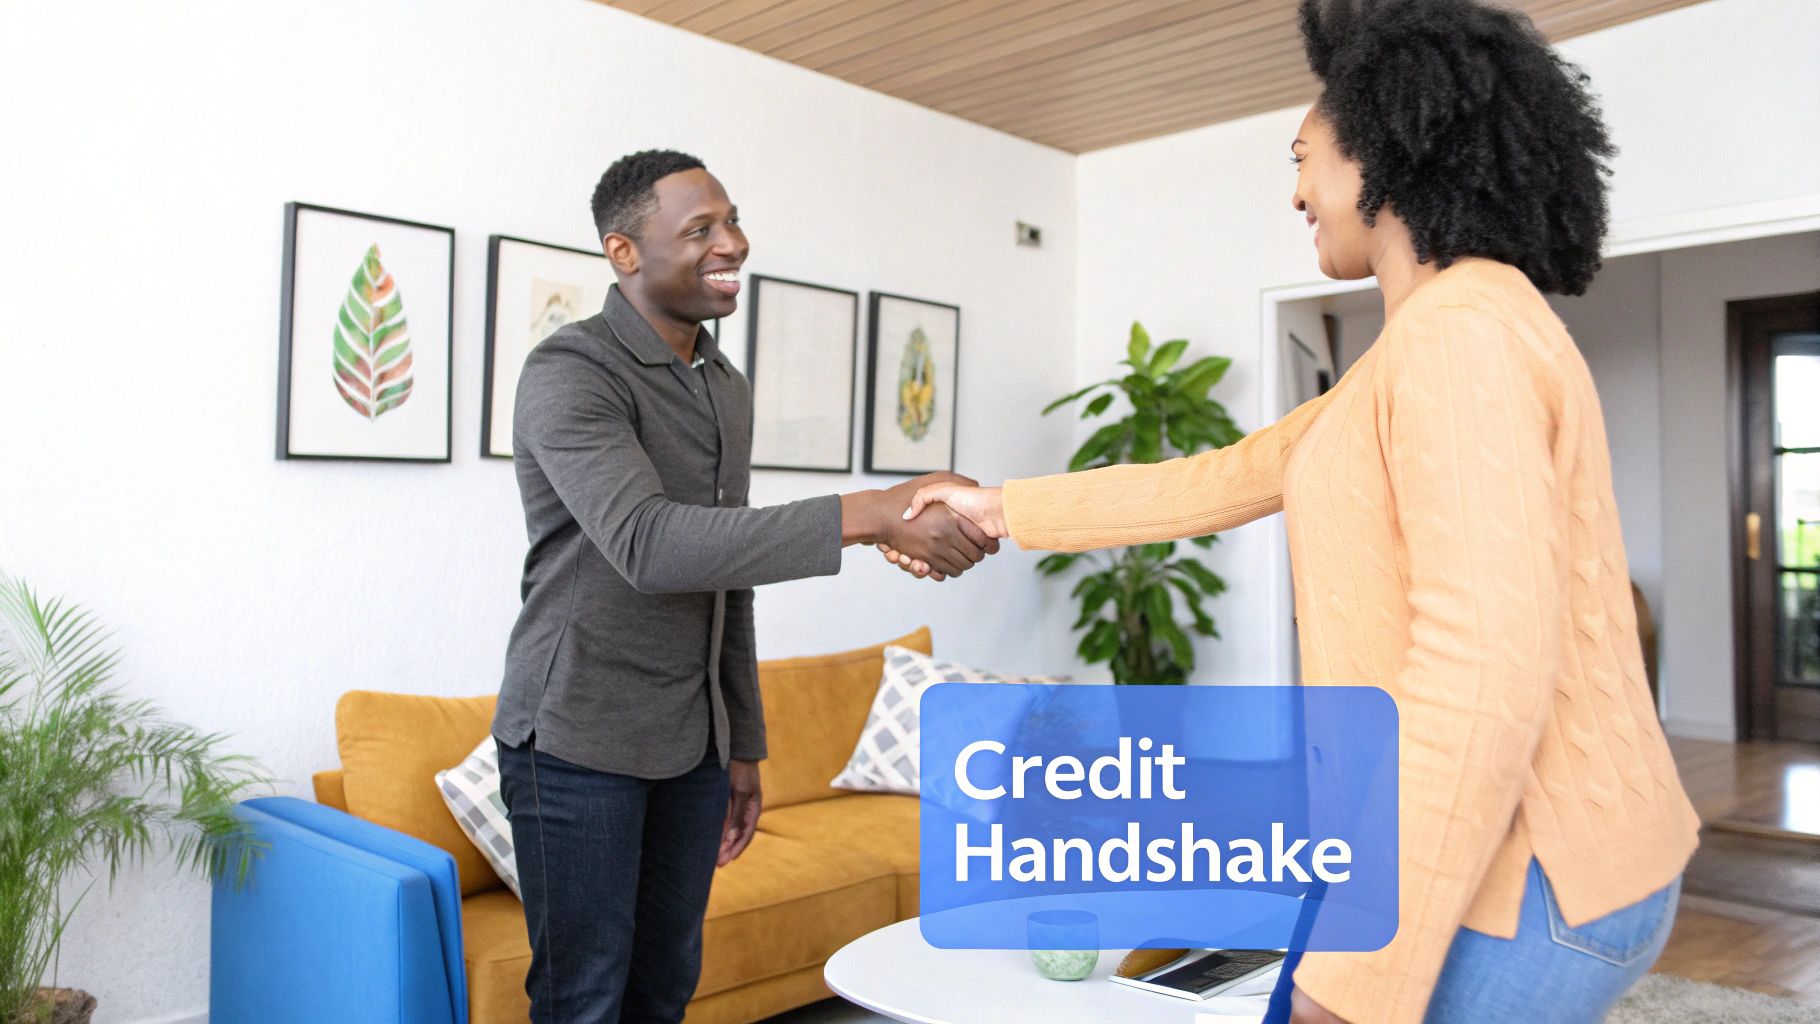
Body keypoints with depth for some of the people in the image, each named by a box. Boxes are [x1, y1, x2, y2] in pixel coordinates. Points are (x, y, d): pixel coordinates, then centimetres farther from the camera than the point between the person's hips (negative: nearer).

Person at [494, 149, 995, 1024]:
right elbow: (648, 545, -31)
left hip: (693, 742, 7)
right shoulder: (569, 372, -15)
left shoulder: (726, 387, 11)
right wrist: (868, 515, -37)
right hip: (580, 739, -7)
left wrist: (743, 744, 15)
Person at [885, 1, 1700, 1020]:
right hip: (1503, 845, 10)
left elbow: (1485, 672, -28)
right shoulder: (1456, 336, 14)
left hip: (1508, 881, -10)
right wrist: (1007, 510, 20)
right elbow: (1224, 480, 17)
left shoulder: (1461, 332, -20)